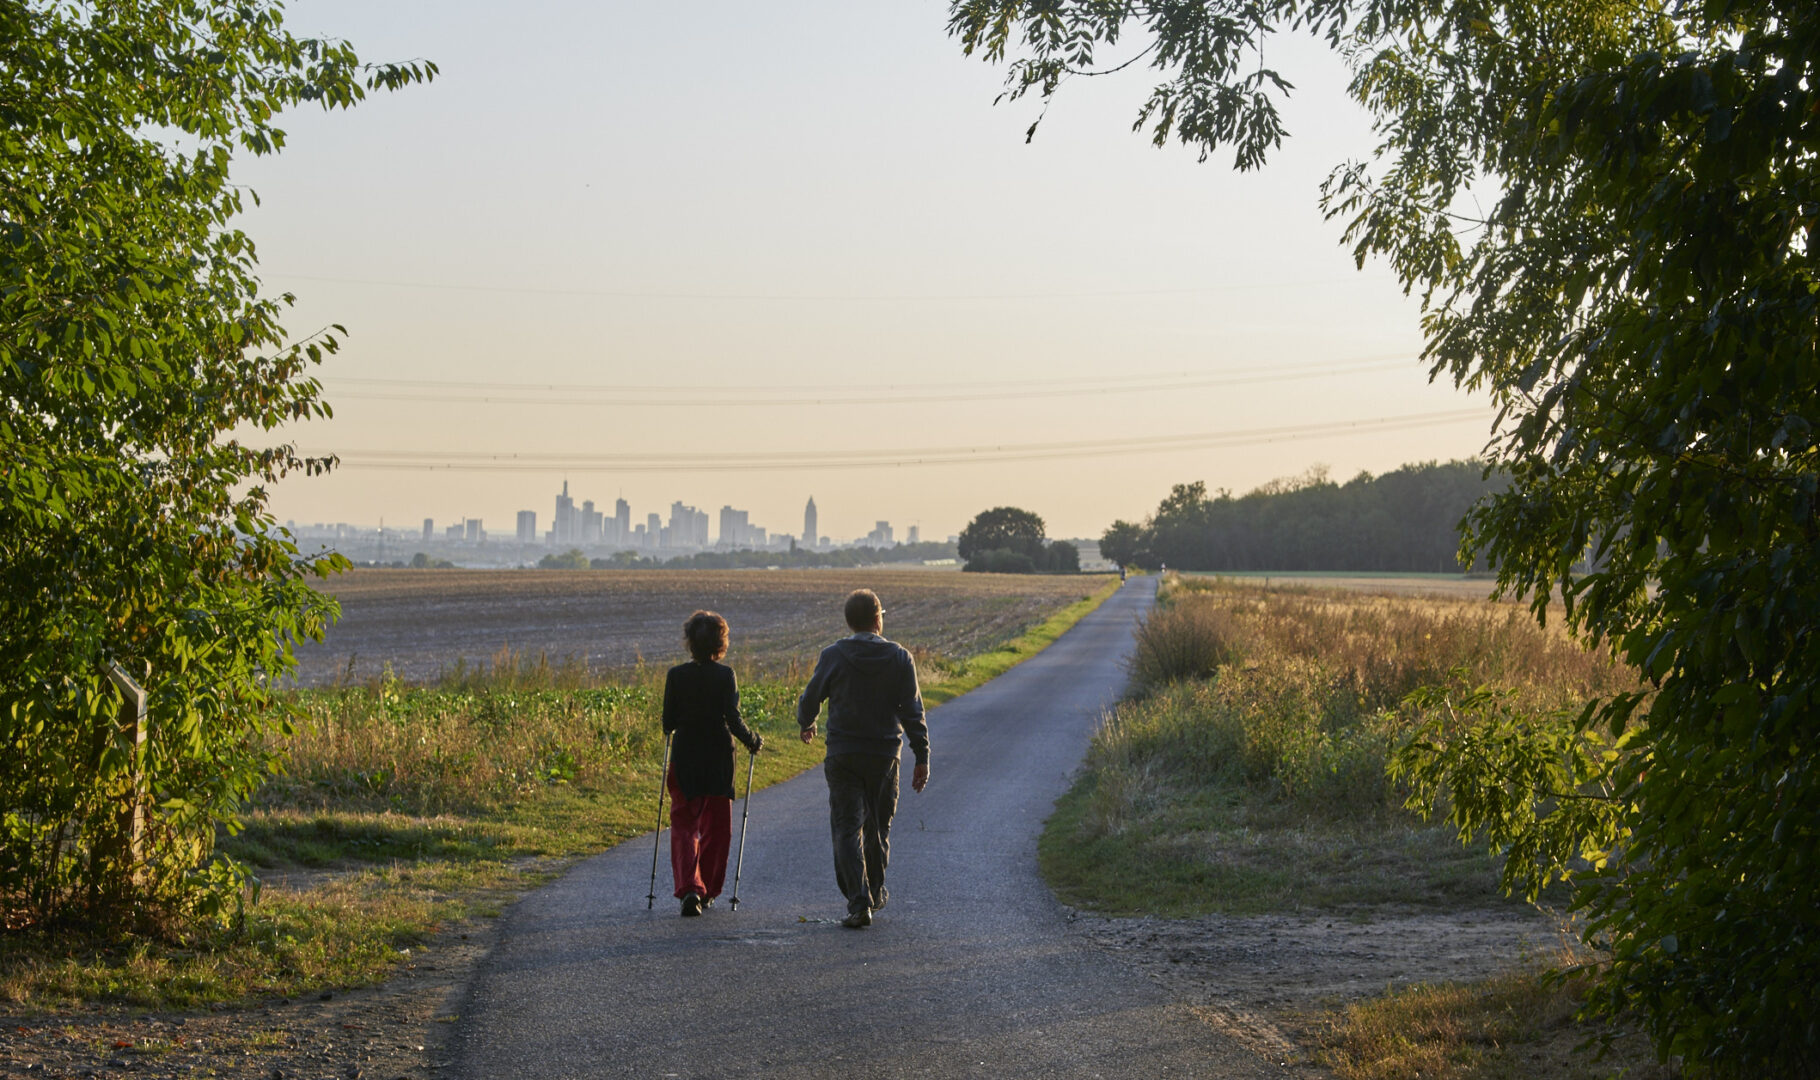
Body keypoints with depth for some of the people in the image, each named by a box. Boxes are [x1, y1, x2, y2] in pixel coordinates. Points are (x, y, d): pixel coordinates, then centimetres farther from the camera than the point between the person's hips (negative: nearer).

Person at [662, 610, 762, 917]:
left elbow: (668, 722, -1)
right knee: (715, 828, 14)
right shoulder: (724, 675, -9)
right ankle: (707, 893, 20)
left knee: (684, 826, 4)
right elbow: (733, 719, -14)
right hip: (718, 760, -1)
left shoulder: (676, 675, -4)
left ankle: (689, 888, -16)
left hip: (684, 759, 1)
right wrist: (753, 741, 3)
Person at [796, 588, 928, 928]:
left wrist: (805, 724, 27)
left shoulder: (833, 656, -6)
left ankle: (859, 902, -14)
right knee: (878, 827, 18)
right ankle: (875, 893, 33)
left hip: (842, 756, -1)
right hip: (885, 755, 2)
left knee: (847, 829, -2)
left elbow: (810, 699, 4)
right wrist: (922, 758, 0)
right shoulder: (899, 658, -4)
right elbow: (912, 713, -5)